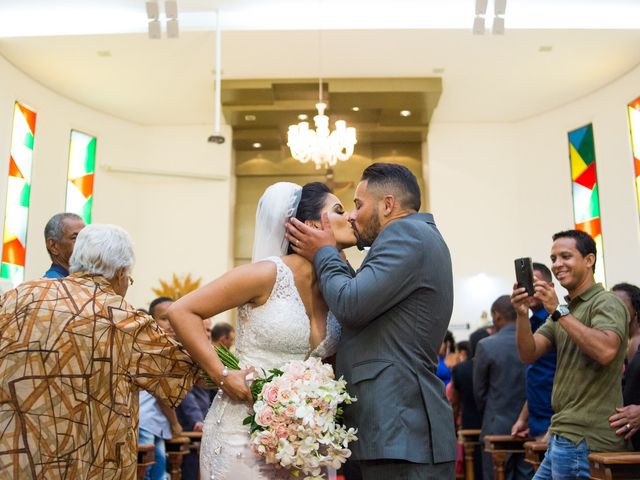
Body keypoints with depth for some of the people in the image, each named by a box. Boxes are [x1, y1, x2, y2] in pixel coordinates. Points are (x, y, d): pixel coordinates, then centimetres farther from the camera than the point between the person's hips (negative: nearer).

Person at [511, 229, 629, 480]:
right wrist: (522, 315, -13)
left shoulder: (606, 303, -8)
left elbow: (605, 351, -28)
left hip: (585, 439, -8)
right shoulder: (564, 309, 16)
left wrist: (558, 311, -25)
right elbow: (528, 354, 4)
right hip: (564, 435, 8)